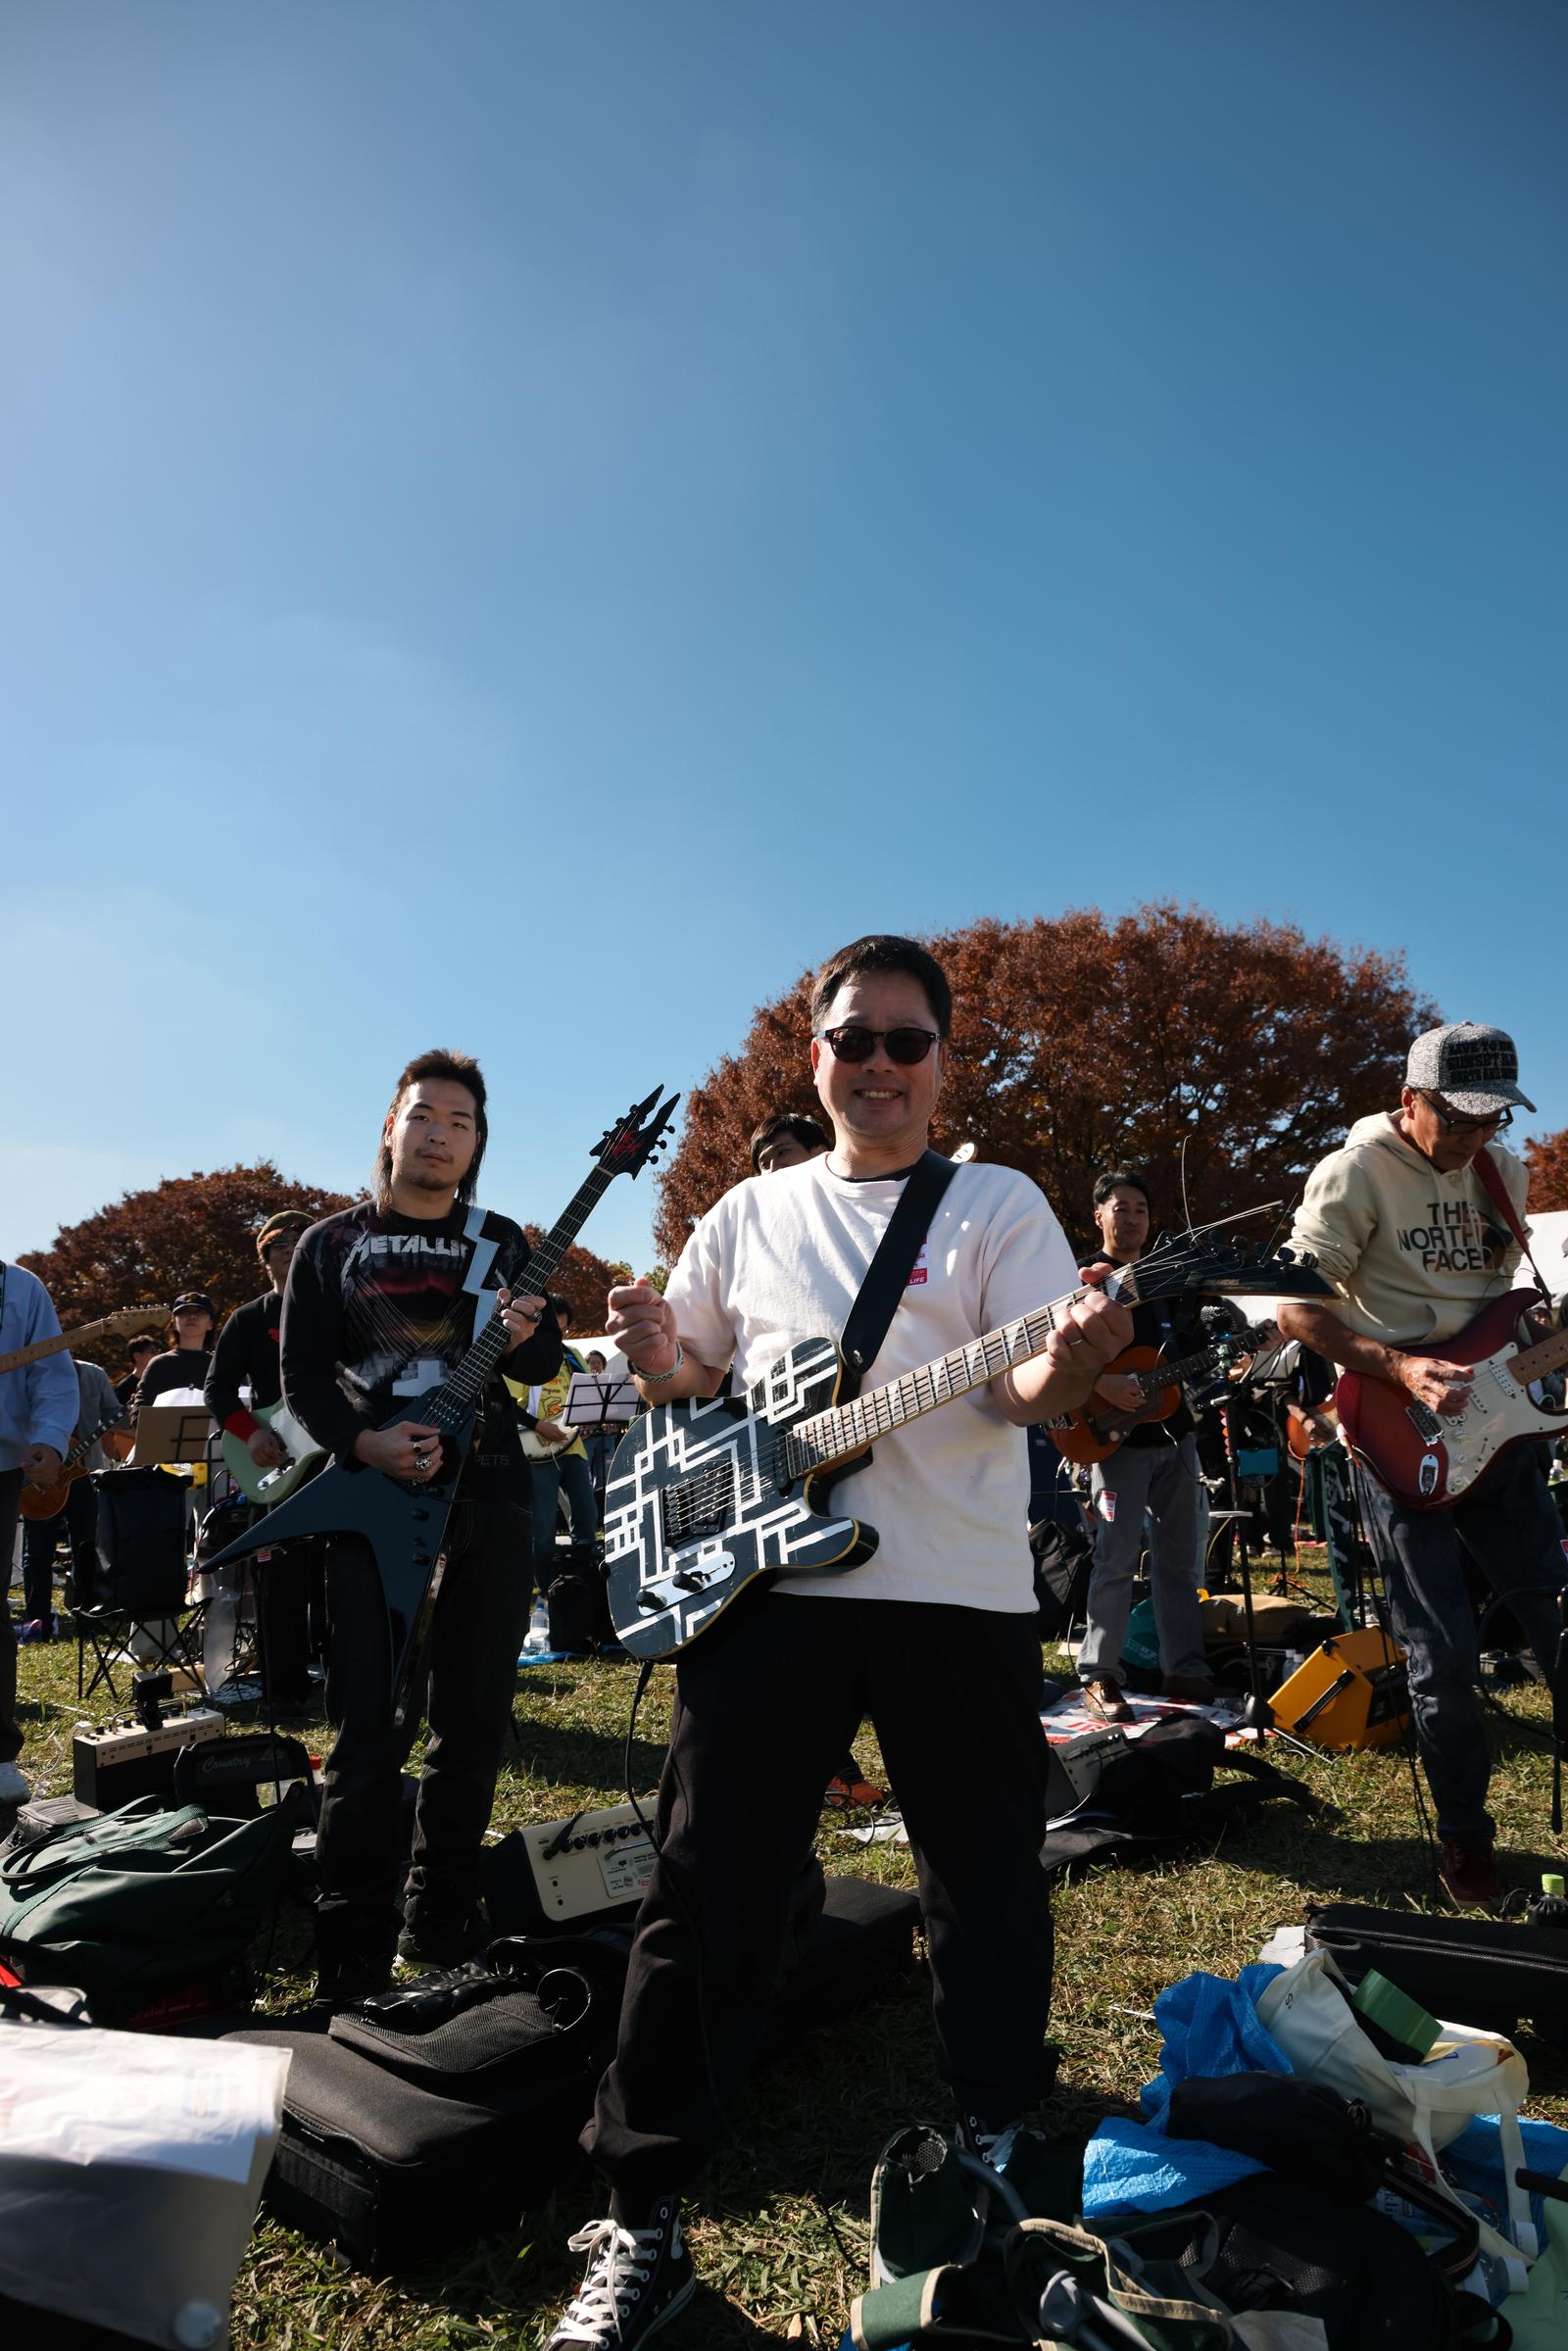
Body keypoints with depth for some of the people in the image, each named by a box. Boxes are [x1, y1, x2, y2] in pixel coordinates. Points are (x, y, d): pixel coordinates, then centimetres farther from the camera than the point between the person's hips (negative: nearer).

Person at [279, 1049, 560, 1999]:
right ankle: (354, 1955, 11)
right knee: (371, 1730, -3)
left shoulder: (502, 1242, 10)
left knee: (475, 1719, 10)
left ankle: (441, 1927, 27)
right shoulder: (332, 1244, 6)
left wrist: (527, 1335, -18)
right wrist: (367, 1445, -15)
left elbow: (547, 1364, 6)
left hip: (490, 1495, 2)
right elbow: (302, 1378, 3)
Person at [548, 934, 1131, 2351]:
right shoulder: (751, 1213, 12)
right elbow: (693, 1375, 19)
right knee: (708, 1895, 5)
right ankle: (643, 2223, 20)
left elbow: (1024, 1390, -6)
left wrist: (1069, 1367, -29)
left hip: (958, 1592, -1)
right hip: (766, 1580, 2)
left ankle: (998, 2138, 37)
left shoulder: (999, 1205, 4)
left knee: (989, 1888, 11)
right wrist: (659, 1359, -4)